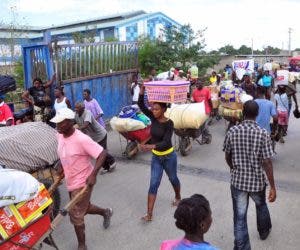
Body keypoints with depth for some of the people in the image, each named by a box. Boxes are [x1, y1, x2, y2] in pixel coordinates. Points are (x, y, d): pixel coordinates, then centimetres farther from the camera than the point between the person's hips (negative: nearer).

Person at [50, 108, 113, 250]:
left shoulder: (81, 139, -27)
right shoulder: (60, 136, -3)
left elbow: (102, 154, -25)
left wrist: (93, 175, -31)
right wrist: (61, 167, 7)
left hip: (82, 182, -8)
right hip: (70, 181, 8)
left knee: (76, 216, 2)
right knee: (83, 208, 24)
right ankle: (106, 212, 51)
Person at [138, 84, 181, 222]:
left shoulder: (169, 123, -20)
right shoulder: (153, 118, -6)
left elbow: (166, 142, -30)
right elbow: (141, 105, -14)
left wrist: (151, 146, -45)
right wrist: (142, 89, -25)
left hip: (169, 156, -3)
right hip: (156, 157, 4)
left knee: (173, 179, 21)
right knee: (153, 184, 0)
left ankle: (178, 197, 51)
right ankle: (149, 214, 1)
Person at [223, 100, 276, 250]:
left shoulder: (232, 131, -10)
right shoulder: (263, 134, -16)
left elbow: (227, 156, 1)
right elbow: (267, 163, -16)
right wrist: (273, 187, -7)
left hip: (237, 180, 0)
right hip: (256, 181, 0)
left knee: (239, 217, 10)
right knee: (261, 206, 30)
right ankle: (264, 231, 56)